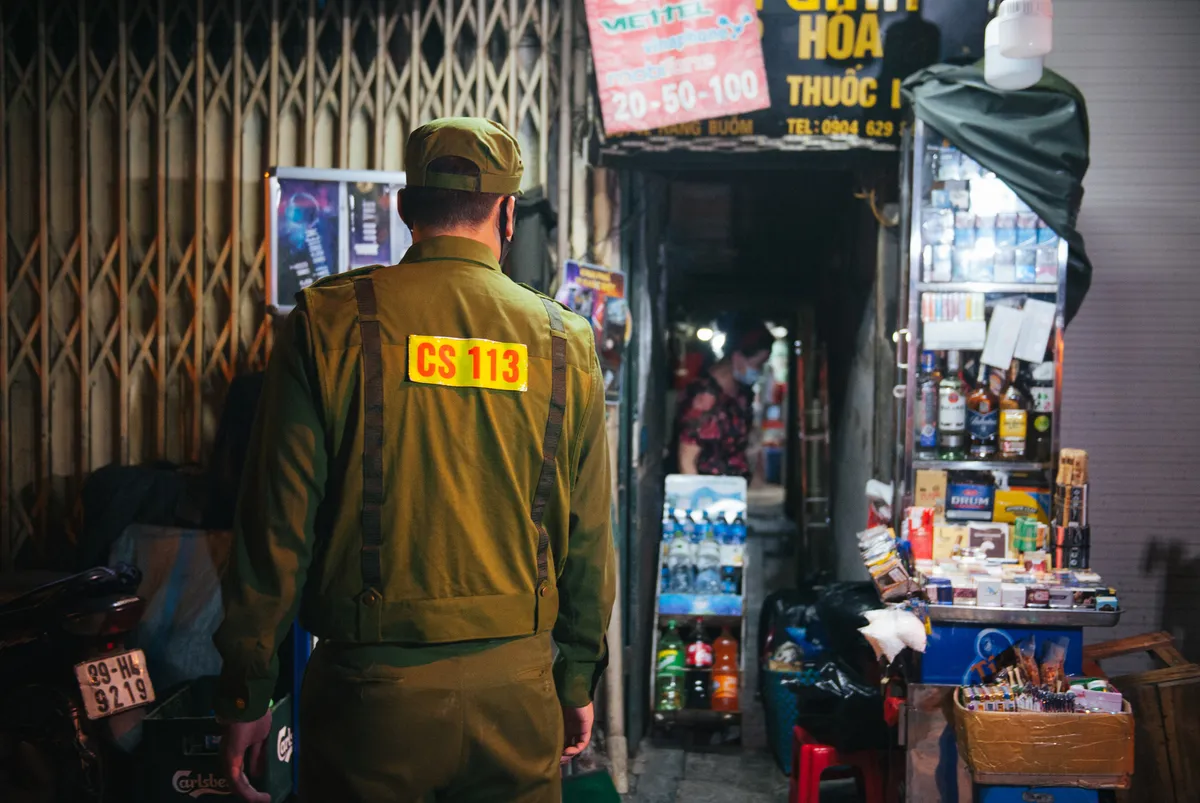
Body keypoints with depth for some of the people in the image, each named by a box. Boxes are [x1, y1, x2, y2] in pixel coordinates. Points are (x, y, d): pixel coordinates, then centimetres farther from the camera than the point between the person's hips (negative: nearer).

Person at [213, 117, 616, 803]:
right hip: (515, 689, 2)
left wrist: (246, 693, 2)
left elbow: (277, 521, -7)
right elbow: (588, 538, 5)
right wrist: (578, 681, 17)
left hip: (373, 687, -2)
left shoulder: (331, 322, -6)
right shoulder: (566, 343, 1)